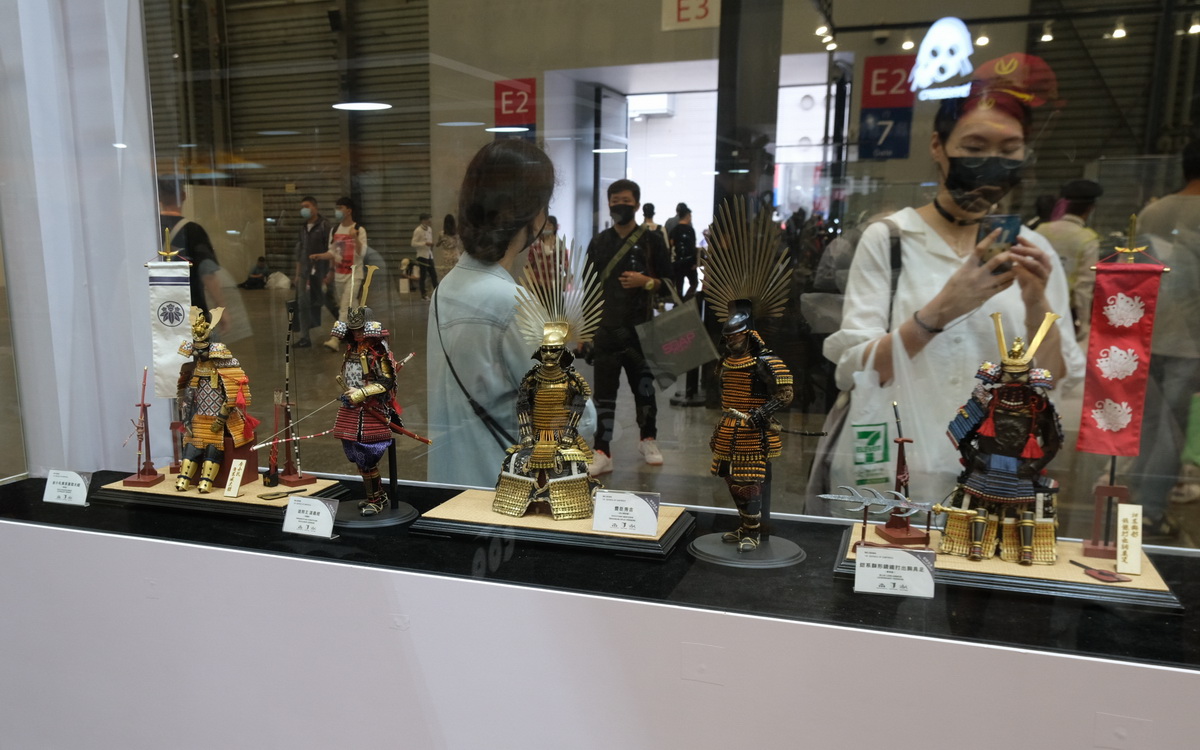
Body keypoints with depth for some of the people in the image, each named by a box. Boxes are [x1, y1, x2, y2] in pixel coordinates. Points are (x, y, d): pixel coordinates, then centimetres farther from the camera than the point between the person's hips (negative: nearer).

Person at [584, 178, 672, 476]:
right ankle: (602, 453, 3)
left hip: (641, 329, -1)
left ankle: (648, 440, 32)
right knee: (604, 393, 0)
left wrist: (646, 281, -18)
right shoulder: (598, 243, 8)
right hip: (605, 330, 2)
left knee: (644, 387, 12)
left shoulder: (652, 240, 0)